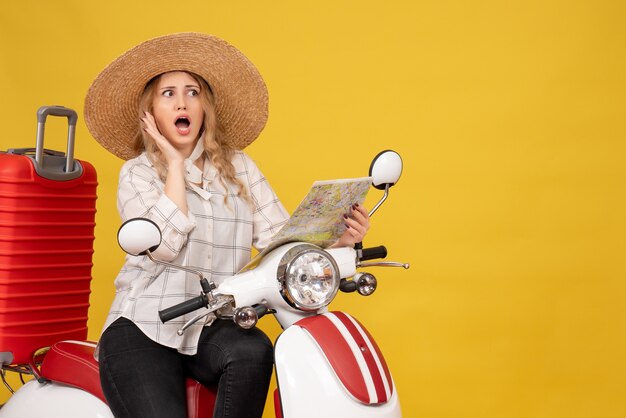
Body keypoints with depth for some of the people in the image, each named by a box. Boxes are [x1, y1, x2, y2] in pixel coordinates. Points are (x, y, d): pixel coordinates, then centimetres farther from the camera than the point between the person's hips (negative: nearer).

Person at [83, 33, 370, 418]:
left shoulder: (238, 166, 12)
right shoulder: (137, 172, 4)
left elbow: (279, 236, 1)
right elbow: (164, 245, -14)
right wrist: (174, 164, -6)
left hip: (214, 329, 3)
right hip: (144, 328, -2)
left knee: (254, 351, -31)